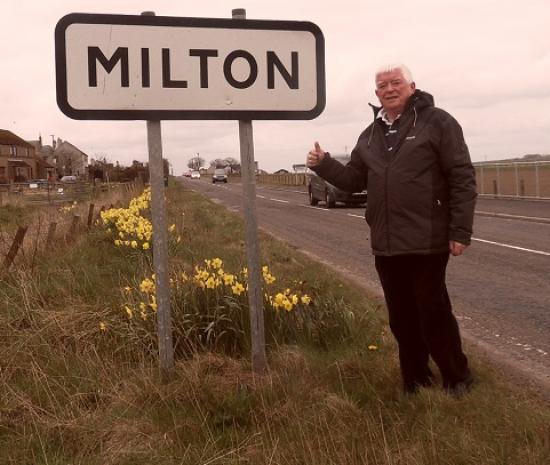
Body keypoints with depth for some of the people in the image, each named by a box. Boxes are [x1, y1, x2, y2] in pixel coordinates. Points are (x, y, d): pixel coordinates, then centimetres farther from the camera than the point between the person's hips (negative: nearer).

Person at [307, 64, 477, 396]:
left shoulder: (437, 122, -5)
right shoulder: (371, 135, 14)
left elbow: (463, 179, -8)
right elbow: (354, 180, 18)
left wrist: (461, 231, -14)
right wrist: (324, 164, 1)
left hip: (427, 242, -6)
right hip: (386, 244, 6)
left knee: (433, 314, 2)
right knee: (402, 318, 13)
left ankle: (458, 380, 21)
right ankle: (416, 383, 28)